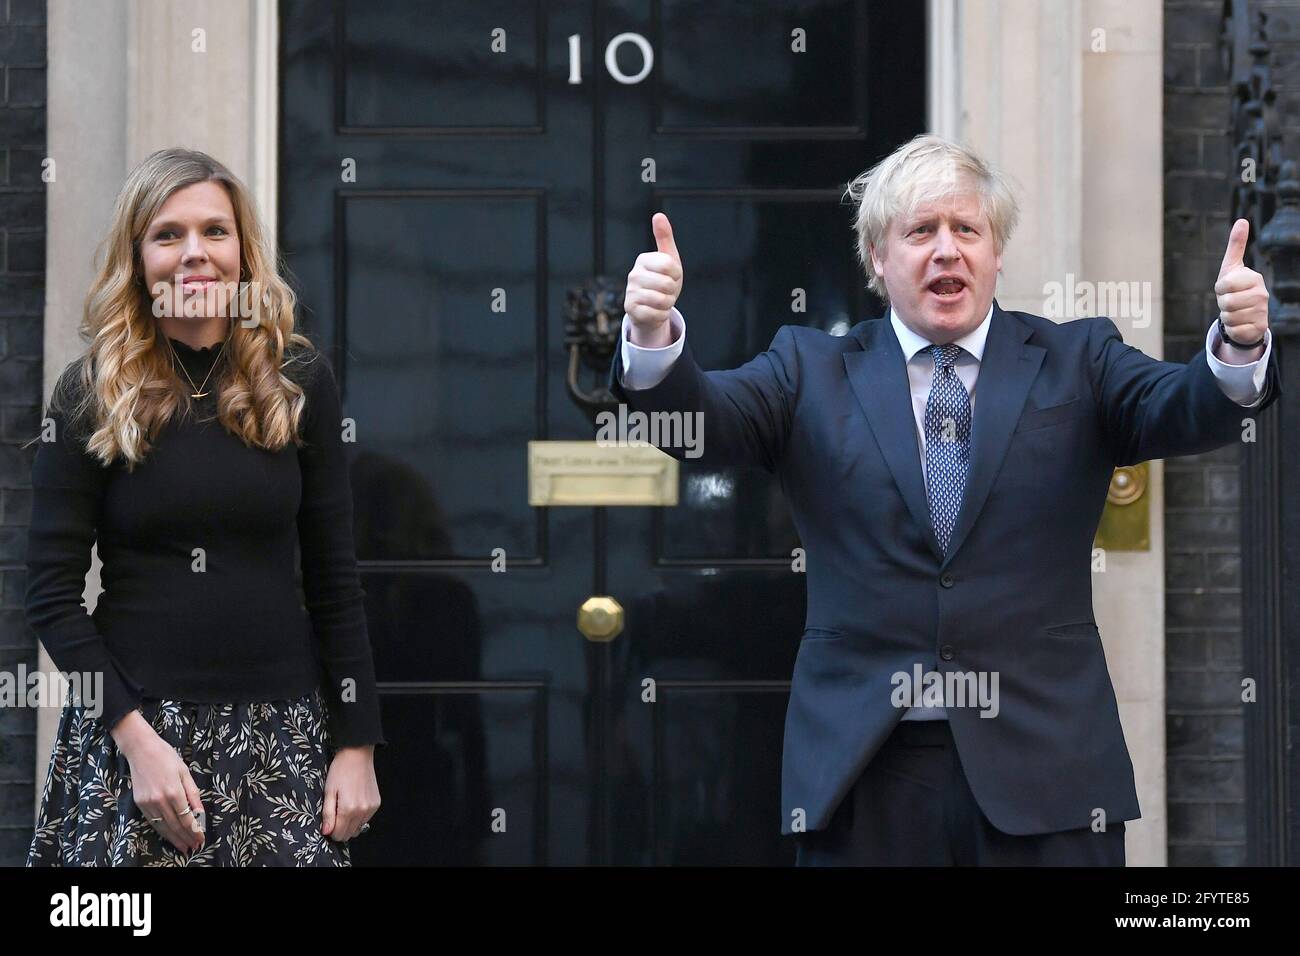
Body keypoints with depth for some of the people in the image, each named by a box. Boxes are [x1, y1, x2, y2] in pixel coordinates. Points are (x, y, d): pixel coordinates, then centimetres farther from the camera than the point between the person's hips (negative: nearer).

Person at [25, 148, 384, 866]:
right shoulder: (90, 394, -1)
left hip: (281, 729, 1)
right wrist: (137, 739, -12)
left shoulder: (300, 381, 3)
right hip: (129, 730, -1)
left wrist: (357, 746, 1)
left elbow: (335, 578, 6)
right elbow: (52, 593, -3)